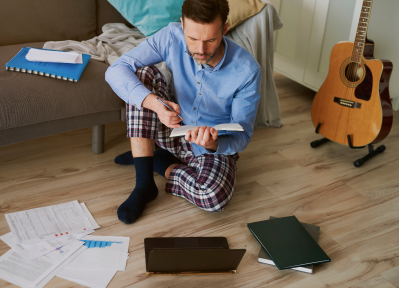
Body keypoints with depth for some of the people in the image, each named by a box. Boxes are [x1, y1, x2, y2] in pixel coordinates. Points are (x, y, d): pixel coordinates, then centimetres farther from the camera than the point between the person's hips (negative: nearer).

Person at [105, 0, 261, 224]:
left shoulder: (247, 70, -24)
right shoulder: (172, 37, -19)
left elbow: (242, 136, -17)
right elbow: (116, 71, -24)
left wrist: (214, 144, -40)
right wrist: (153, 102, -42)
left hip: (217, 147, -2)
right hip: (175, 131, 3)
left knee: (214, 196, -36)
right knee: (144, 74, -23)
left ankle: (160, 163, -3)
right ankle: (144, 183, -23)